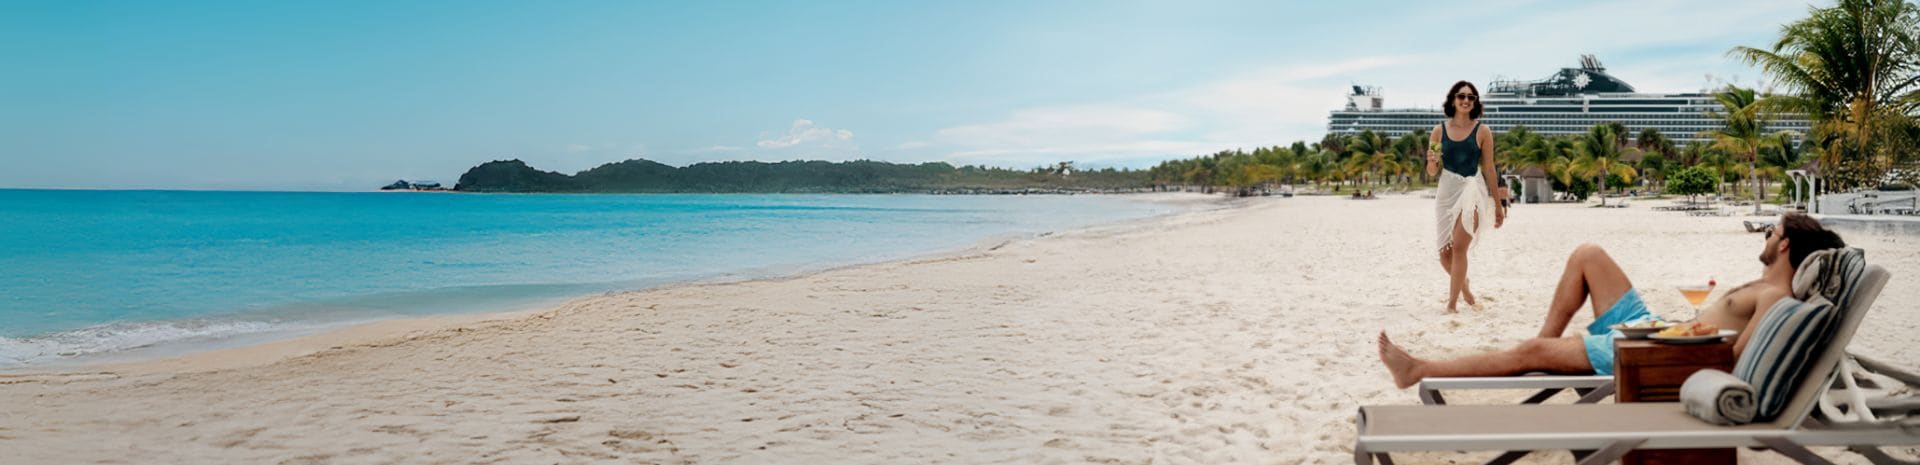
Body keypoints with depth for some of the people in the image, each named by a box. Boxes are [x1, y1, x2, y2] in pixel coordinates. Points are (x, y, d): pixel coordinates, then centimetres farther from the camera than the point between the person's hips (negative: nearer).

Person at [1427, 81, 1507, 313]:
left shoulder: (1482, 131, -1)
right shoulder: (1439, 131, 4)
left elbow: (1489, 168, 4)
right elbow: (1432, 172, 9)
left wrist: (1498, 204, 7)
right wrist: (1432, 162, -15)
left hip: (1472, 187, -3)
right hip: (1447, 190, 3)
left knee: (1459, 247, -17)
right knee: (1445, 253, 7)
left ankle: (1452, 303, -11)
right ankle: (1465, 291, 33)